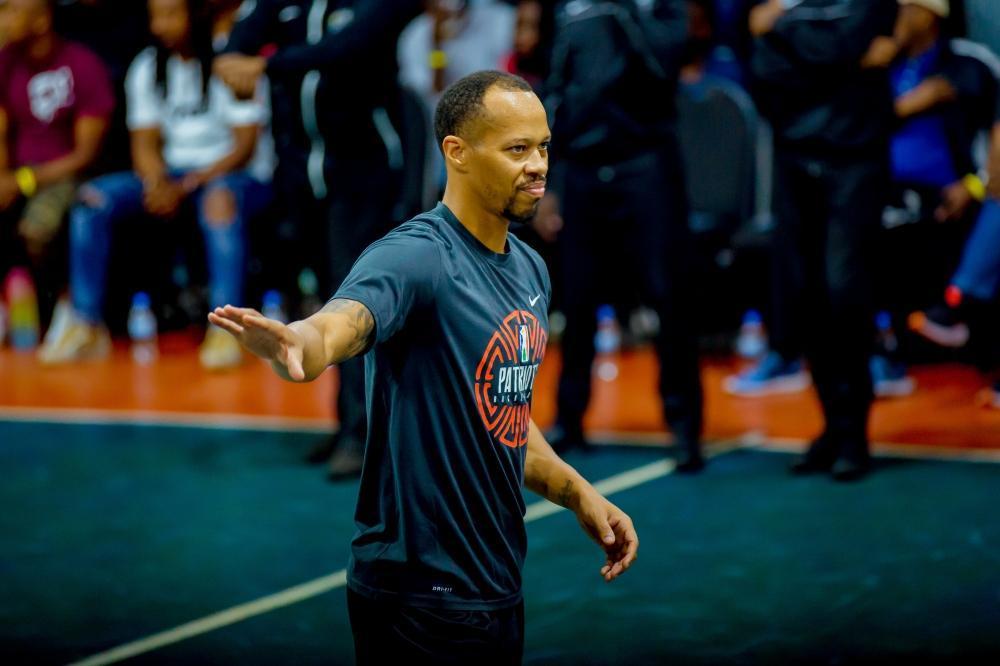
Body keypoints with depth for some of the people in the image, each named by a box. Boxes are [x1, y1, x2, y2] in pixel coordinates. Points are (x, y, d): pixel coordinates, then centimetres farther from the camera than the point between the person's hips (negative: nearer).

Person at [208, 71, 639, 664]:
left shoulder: (530, 270, 10)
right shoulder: (415, 257, -17)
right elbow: (341, 323, -39)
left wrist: (577, 493, 14)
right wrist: (301, 342, -60)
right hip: (423, 590, -8)